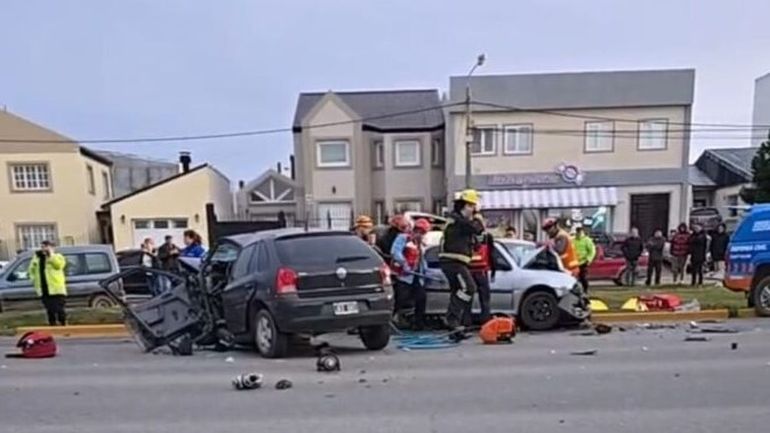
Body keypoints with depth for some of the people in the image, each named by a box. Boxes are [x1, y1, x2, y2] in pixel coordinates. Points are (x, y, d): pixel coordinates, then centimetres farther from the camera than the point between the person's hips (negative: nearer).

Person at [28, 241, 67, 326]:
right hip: (43, 290, 5)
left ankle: (63, 325, 5)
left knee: (60, 309, -6)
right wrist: (33, 278, 12)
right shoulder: (36, 257, 16)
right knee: (50, 311, 12)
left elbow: (59, 265, -22)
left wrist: (51, 255, -18)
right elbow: (31, 269, 27)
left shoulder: (57, 256, 0)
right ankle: (52, 325, 21)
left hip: (56, 289, -5)